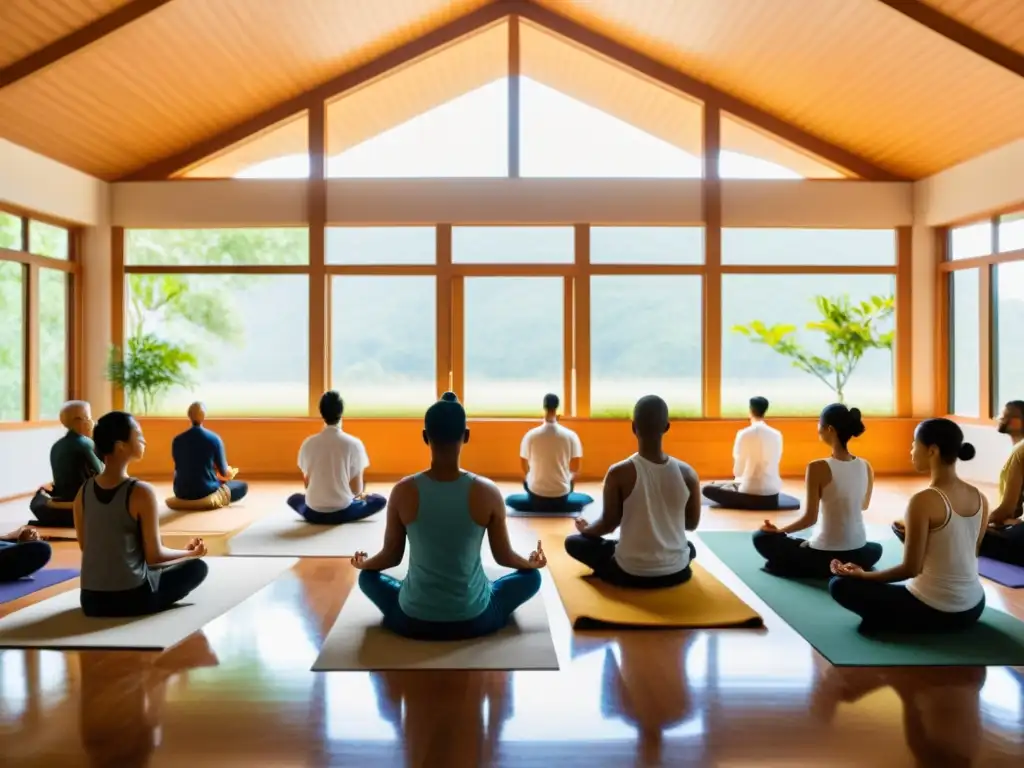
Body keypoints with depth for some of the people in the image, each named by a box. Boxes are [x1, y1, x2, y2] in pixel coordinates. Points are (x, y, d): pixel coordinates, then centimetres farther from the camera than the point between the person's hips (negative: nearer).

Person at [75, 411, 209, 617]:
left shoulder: (83, 491, 0)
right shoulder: (141, 492, -18)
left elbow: (85, 547, 11)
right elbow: (154, 555, -12)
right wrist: (191, 552, 6)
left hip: (91, 600, 7)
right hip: (131, 598, -7)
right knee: (197, 567, 15)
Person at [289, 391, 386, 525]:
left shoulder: (308, 443, -7)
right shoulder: (354, 444, -15)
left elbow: (307, 484, 4)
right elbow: (357, 489, -10)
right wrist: (361, 495, 14)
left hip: (313, 512, 2)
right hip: (342, 511, -2)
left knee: (294, 498, 34)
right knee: (380, 500, 20)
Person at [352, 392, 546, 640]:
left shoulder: (403, 492, -14)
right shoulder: (488, 492, -15)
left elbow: (391, 557, -1)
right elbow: (504, 557, -2)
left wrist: (363, 563, 22)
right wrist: (532, 562, 20)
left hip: (413, 620, 1)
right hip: (474, 620, -1)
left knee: (368, 576, 29)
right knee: (531, 576, 24)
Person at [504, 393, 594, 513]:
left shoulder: (531, 435, -12)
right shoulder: (570, 435, -12)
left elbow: (524, 467, -1)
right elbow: (576, 468, -5)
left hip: (536, 492, 0)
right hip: (561, 493, 0)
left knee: (510, 500, 32)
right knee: (586, 499, 32)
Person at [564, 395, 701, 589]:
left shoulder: (619, 473, -17)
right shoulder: (687, 473, -9)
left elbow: (608, 524, -7)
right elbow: (692, 524, 5)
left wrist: (585, 529, 14)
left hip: (630, 574, -3)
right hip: (676, 573, 3)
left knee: (573, 542, 17)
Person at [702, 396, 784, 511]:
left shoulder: (745, 434, -11)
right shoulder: (777, 435, 4)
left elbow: (737, 471, -8)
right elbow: (773, 464, 15)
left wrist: (740, 478, 16)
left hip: (752, 495, -7)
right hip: (772, 496, 7)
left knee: (708, 489, 6)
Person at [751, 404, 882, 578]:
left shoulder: (818, 467, -19)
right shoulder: (866, 467, -3)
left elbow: (810, 518, -16)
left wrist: (779, 530, -2)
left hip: (825, 556, -5)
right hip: (858, 555, 5)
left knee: (762, 537, 10)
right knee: (876, 548, 42)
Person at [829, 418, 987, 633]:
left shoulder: (924, 500, -22)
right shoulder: (980, 498, -1)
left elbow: (911, 569, -19)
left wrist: (862, 575, -6)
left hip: (933, 611, -7)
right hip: (974, 607, 7)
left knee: (840, 585, 5)